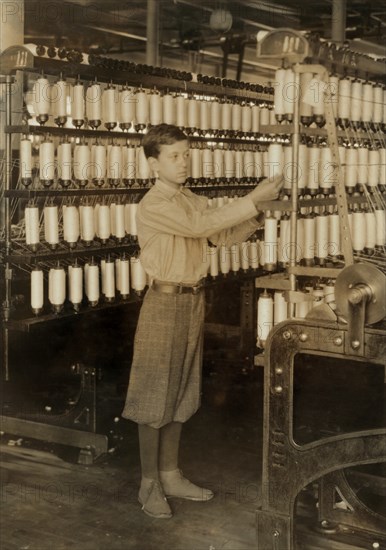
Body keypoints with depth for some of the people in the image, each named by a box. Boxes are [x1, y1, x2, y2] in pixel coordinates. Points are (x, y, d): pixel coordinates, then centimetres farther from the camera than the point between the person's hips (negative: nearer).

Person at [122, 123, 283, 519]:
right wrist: (252, 199, -24)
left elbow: (223, 235, 7)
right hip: (164, 303, -8)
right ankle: (149, 484, 13)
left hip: (193, 301, 8)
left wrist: (258, 211, -7)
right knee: (154, 396, 2)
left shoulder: (195, 202, 10)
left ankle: (170, 475, 27)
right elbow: (200, 226, -26)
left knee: (179, 393, 15)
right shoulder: (152, 206, -15)